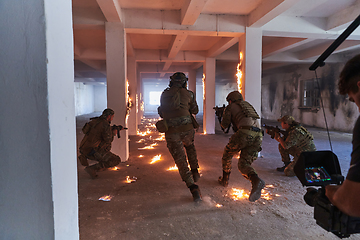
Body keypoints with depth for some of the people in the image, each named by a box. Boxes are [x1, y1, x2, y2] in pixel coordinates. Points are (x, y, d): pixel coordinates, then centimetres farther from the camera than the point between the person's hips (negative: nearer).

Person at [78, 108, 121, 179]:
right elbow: (108, 139, -19)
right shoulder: (106, 125, -11)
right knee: (116, 160, -7)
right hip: (92, 151, -9)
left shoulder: (95, 120, 13)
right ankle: (92, 169, -14)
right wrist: (113, 133, 3)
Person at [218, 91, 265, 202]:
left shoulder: (230, 107, 16)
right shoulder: (248, 105, 35)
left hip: (245, 133, -6)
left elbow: (224, 125, 15)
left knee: (227, 154, 21)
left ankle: (225, 180, 30)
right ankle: (256, 181, -22)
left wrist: (222, 116, 33)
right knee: (243, 164, 8)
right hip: (258, 135, 6)